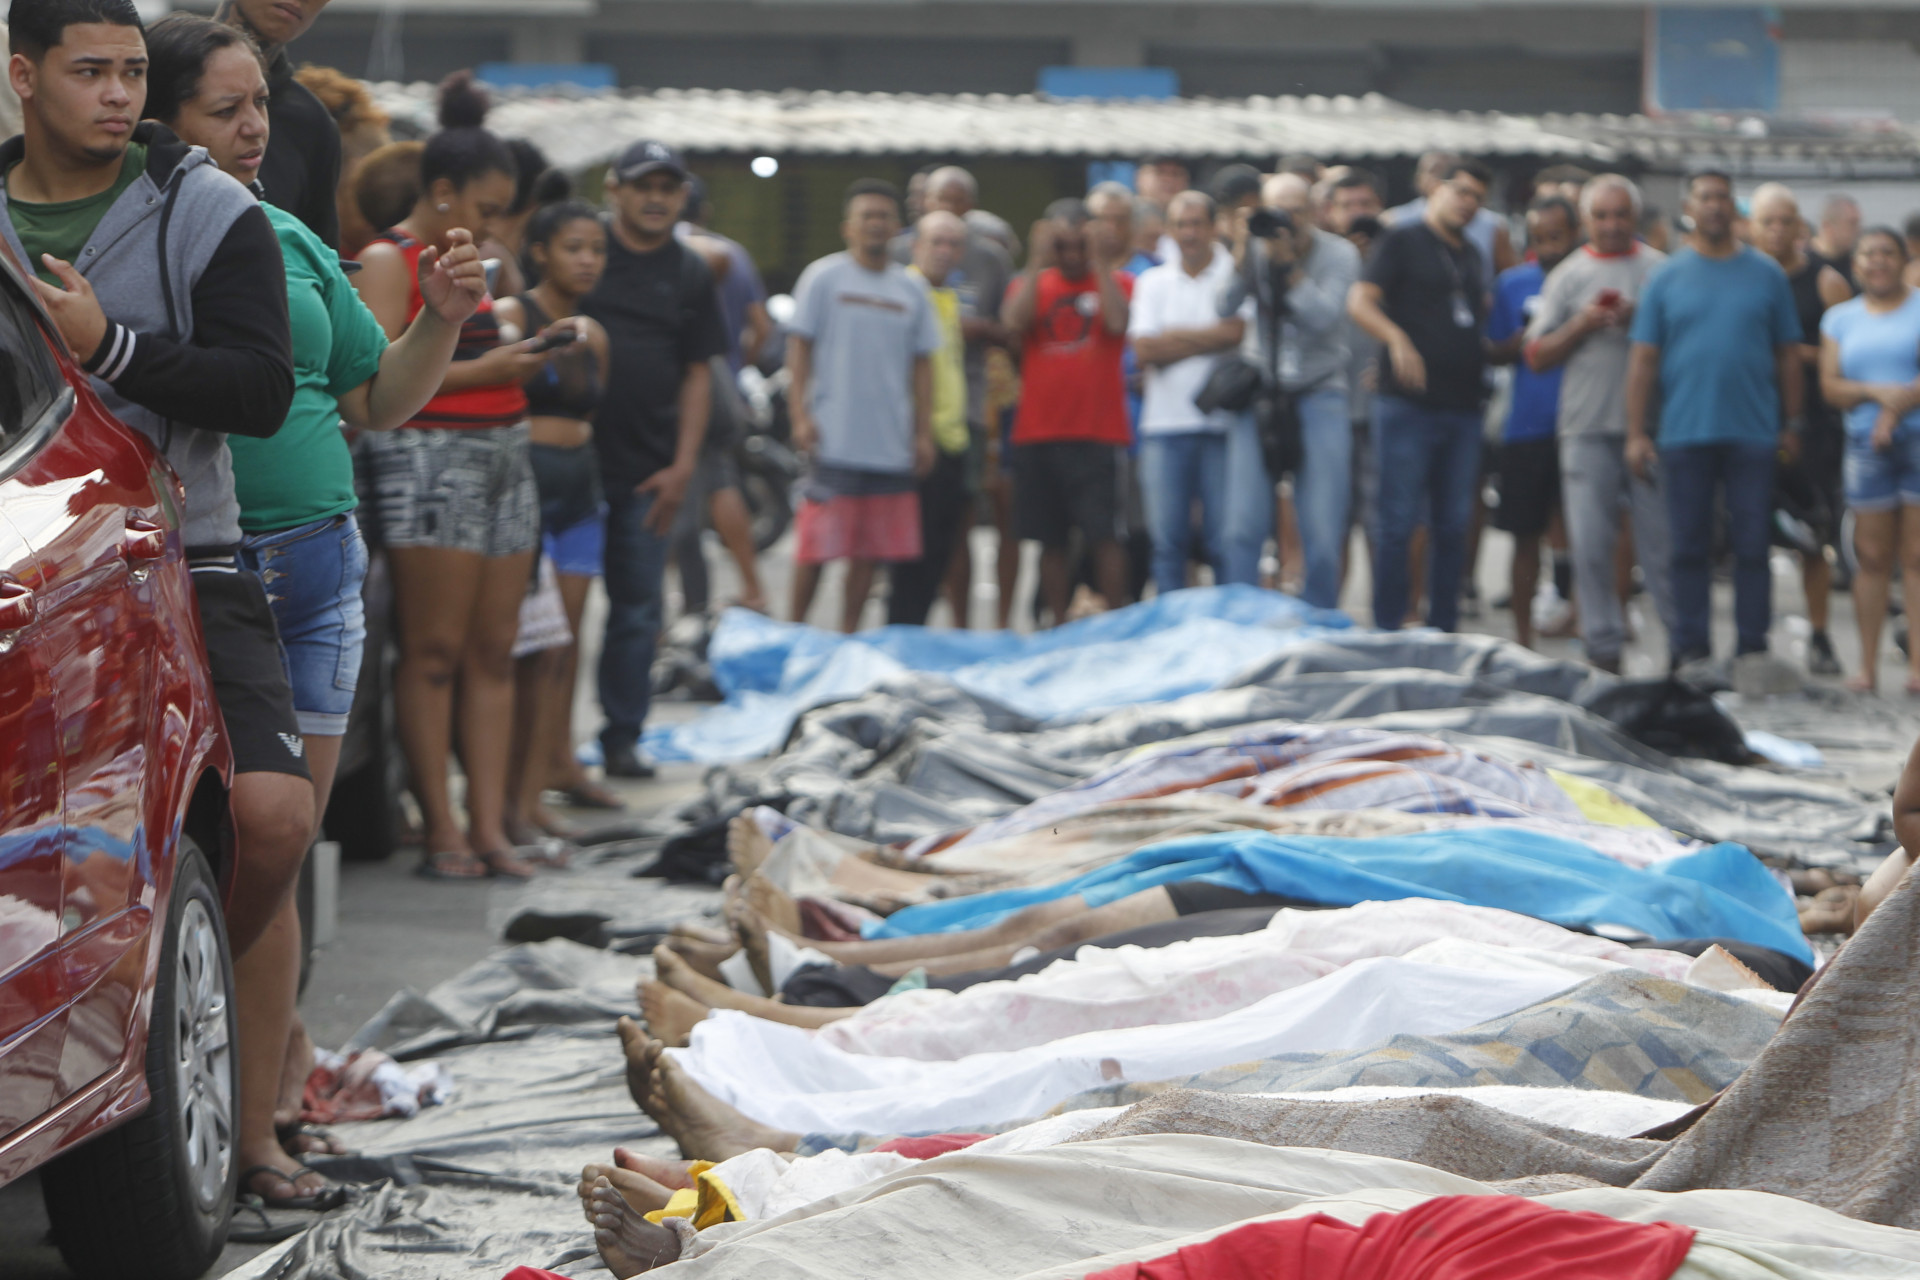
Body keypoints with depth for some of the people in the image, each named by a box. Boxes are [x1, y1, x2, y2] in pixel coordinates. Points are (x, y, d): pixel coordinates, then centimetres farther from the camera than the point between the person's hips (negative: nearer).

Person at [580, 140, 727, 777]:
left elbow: (698, 373, 11)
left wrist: (683, 465, 3)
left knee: (638, 609, 7)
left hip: (648, 470, 3)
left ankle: (623, 737, 17)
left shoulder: (692, 274, 11)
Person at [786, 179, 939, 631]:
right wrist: (800, 415, -8)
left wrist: (924, 433, 8)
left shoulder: (911, 290, 12)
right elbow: (799, 347, 1)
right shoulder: (823, 278, 2)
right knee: (817, 544, -5)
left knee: (869, 550, 5)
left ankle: (848, 637, 13)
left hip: (892, 443, 4)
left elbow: (922, 364, 14)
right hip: (835, 440, -4)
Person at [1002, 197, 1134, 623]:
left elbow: (1118, 322, -15)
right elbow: (1014, 324, -9)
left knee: (1103, 535, -7)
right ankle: (1058, 625, 10)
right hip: (1037, 432, 3)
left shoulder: (1116, 283, 7)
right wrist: (1037, 262, -7)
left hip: (1097, 433, -2)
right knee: (1051, 539, 5)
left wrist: (1101, 262, -10)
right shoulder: (1030, 284, 12)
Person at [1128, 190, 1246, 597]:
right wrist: (1212, 338, -6)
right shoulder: (1153, 282, 13)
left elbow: (1243, 331, -12)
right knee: (1167, 537, 3)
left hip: (1224, 424, -3)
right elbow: (1144, 349, 1)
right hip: (1165, 425, 3)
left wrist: (1178, 336, -6)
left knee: (1230, 537, -5)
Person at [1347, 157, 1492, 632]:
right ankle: (1387, 630, 1)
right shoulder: (1404, 241, -1)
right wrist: (1397, 340, -27)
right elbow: (1359, 302, -11)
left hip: (1462, 408, 6)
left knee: (1453, 526, 8)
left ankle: (1443, 630, 13)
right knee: (1398, 521, -4)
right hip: (1408, 404, -6)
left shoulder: (1471, 255, 19)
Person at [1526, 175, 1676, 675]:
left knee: (1661, 537, -1)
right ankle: (1603, 648, 5)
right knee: (1590, 545, -2)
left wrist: (1641, 320, -10)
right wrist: (1581, 325, -6)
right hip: (1587, 427, 1)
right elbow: (1536, 356, 8)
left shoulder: (1661, 270, 8)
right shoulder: (1567, 276, 11)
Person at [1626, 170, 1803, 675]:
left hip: (1754, 434, 0)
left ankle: (1753, 649, 7)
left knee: (1752, 544, 1)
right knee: (1690, 546, 4)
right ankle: (1690, 649, 9)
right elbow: (1643, 359, 4)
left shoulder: (1766, 274, 7)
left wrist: (1792, 424, 5)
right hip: (1685, 434, 0)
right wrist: (1636, 433, -2)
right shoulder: (1667, 278, 6)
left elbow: (1788, 354, 9)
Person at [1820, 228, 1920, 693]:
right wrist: (1878, 392, -10)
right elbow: (1831, 387, 6)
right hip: (1867, 444, 3)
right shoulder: (1841, 319, 15)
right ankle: (1868, 665, 2)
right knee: (1872, 555, 0)